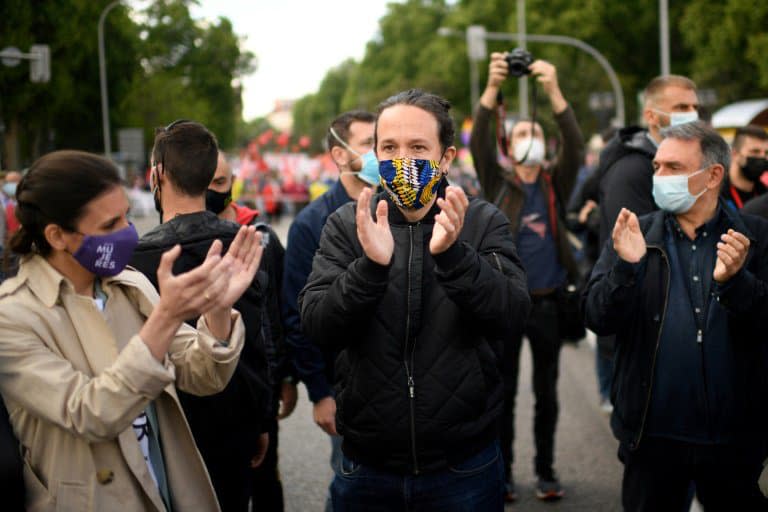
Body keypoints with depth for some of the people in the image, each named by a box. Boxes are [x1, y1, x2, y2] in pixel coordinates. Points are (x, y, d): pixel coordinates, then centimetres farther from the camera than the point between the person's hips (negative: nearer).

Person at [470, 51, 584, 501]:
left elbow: (576, 146, -12)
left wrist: (554, 91, -25)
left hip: (548, 303, 1)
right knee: (504, 391, 6)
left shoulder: (557, 184, 6)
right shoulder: (498, 183, 3)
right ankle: (503, 472, 18)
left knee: (547, 392, 10)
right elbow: (478, 142, -14)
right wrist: (493, 87, -28)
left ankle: (546, 471, 23)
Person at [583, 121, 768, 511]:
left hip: (735, 437, 0)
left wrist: (735, 281, -25)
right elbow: (597, 319, -6)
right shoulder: (633, 236, 2)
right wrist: (626, 266, -22)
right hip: (652, 434, 1)